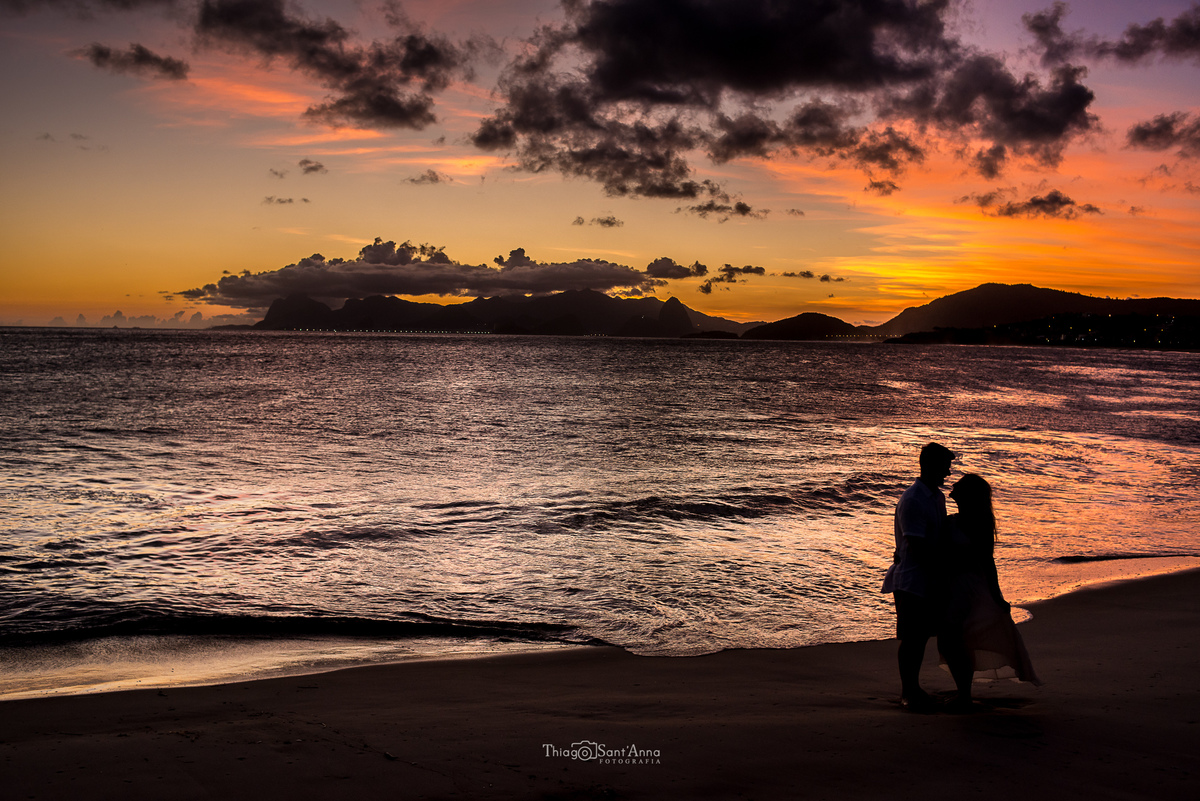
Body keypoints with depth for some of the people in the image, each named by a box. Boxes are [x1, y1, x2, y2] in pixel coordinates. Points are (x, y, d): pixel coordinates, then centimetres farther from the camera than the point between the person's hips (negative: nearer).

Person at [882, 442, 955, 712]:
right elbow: (918, 547, -20)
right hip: (912, 580, -9)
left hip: (930, 579, 9)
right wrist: (940, 573, -16)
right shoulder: (912, 500, -18)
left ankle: (913, 688, 25)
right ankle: (908, 692, 10)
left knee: (922, 635, 14)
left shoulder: (937, 497, 12)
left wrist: (943, 572, 11)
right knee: (911, 638, -1)